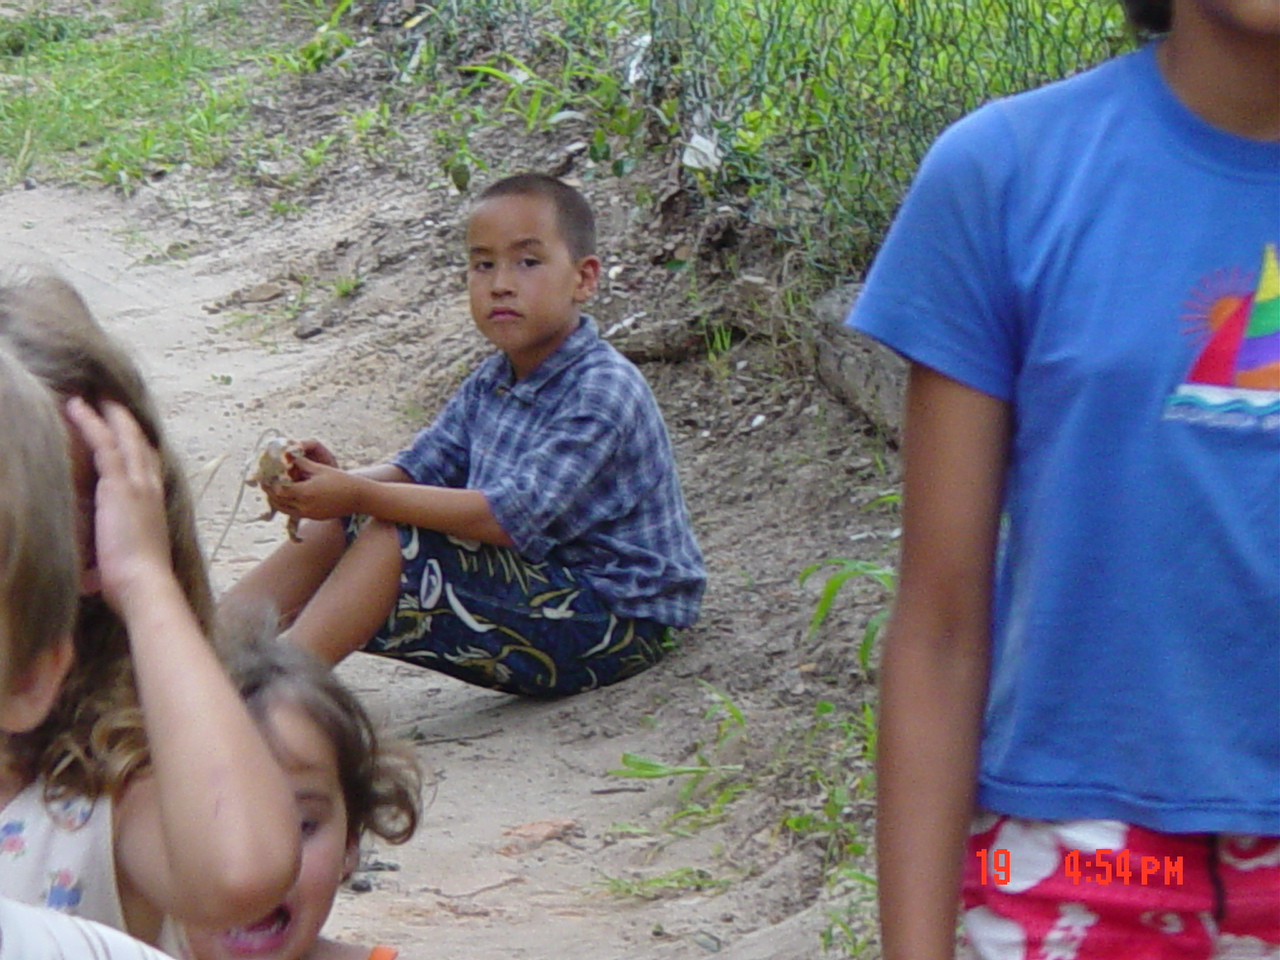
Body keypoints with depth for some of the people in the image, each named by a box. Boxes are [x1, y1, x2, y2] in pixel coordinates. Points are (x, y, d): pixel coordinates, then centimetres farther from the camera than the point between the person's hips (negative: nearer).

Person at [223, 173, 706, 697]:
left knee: (395, 538, -24)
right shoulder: (492, 382, 8)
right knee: (333, 528, -1)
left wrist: (362, 497, -31)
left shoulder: (604, 390, -20)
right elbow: (419, 469, 4)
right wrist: (342, 482, -20)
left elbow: (515, 515, -28)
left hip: (614, 616, -8)